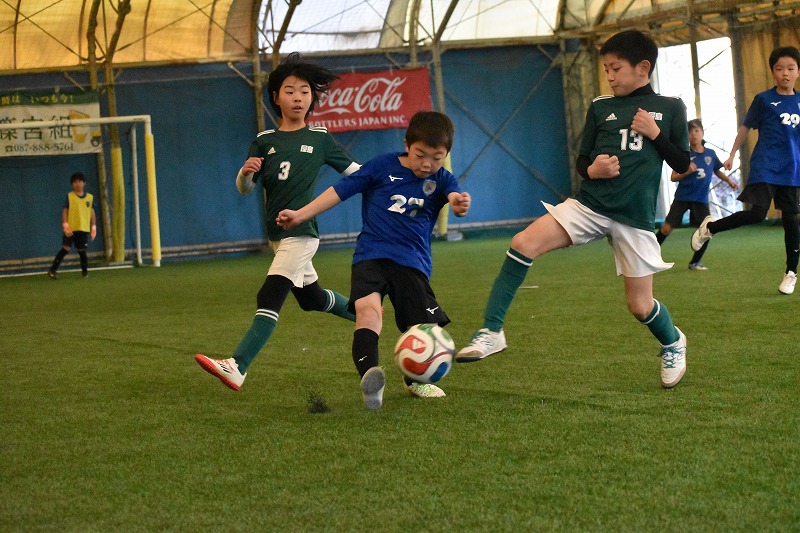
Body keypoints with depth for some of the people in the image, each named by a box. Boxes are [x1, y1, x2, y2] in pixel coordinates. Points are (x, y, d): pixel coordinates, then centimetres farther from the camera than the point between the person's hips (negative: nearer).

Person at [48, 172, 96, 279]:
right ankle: (53, 270, -6)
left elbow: (92, 212, 13)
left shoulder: (90, 197, 8)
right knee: (66, 248, -9)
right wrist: (65, 225, -10)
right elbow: (64, 211, -1)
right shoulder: (69, 196, 0)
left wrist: (93, 227, 9)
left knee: (82, 250, 5)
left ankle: (85, 271, 16)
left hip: (84, 229, 3)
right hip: (71, 228, -3)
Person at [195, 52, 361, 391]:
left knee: (269, 297, -17)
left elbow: (353, 171, 7)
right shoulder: (264, 142, 5)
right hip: (276, 235, 6)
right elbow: (245, 190, 5)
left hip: (301, 233, -6)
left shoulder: (320, 138, -2)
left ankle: (237, 367, -25)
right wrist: (246, 172, -17)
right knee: (311, 298, 22)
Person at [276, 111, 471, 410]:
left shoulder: (440, 180, 5)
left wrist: (459, 203, -42)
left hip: (413, 262, 2)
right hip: (371, 255, -2)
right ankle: (369, 377, -51)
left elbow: (453, 194, -17)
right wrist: (300, 215, 3)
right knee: (369, 308, -28)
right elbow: (341, 190, 5)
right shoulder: (384, 166, 2)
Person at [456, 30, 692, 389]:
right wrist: (591, 170, -10)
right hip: (588, 206, 2)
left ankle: (673, 344, 37)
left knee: (640, 306, 1)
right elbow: (582, 160, 13)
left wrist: (655, 133, -8)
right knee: (523, 243, -22)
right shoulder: (600, 108, 9)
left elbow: (682, 163, 6)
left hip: (635, 217, -2)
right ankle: (491, 332, -18)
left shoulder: (670, 109, 5)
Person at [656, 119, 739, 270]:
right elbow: (673, 177, -6)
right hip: (682, 197, -3)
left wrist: (729, 181, 6)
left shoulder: (711, 154, 2)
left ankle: (695, 262, 16)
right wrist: (687, 172, -23)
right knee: (667, 228, -10)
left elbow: (717, 171, 21)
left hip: (701, 199, 3)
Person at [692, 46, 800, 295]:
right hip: (764, 168, -4)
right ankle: (710, 227, 5)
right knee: (757, 213, -17)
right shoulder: (764, 99, -1)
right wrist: (732, 155, 6)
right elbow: (746, 127, 6)